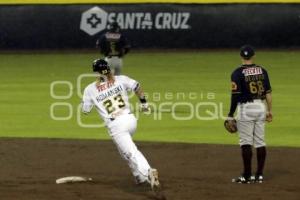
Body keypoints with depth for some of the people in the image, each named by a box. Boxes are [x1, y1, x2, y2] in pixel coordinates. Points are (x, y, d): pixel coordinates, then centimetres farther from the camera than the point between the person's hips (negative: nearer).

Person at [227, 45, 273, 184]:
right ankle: (259, 175, 11)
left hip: (246, 108, -5)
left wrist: (230, 115, -8)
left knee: (246, 143, -2)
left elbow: (235, 96, -13)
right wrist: (270, 110, 14)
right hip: (261, 107, 5)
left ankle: (247, 176, -4)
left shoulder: (238, 73, -9)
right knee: (260, 142, 9)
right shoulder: (262, 71, 6)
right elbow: (268, 92, 6)